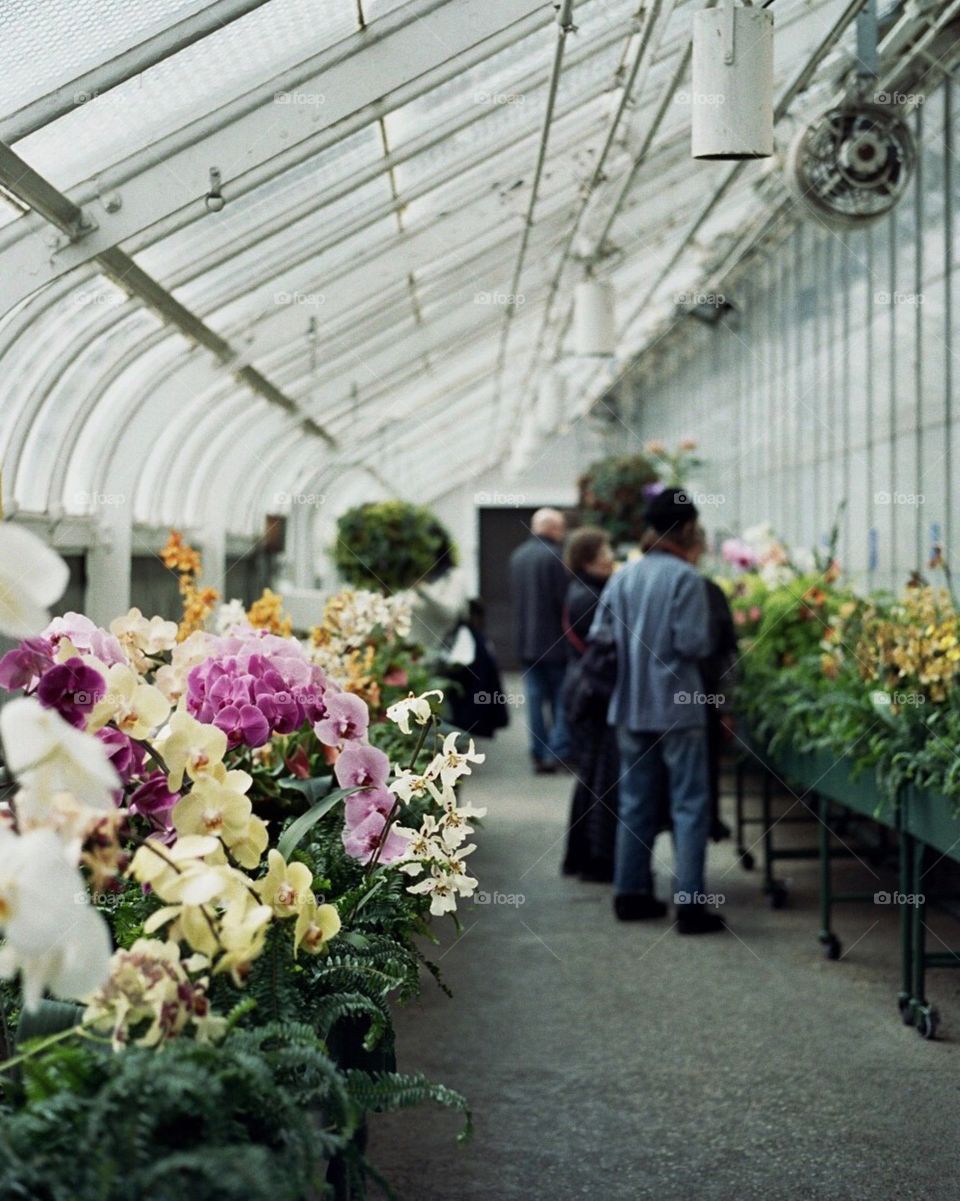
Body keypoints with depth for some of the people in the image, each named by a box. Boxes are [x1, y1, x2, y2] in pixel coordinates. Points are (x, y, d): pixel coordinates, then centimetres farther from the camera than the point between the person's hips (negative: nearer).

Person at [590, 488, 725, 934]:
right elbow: (693, 643, -17)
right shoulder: (685, 578, -13)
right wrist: (703, 646, 4)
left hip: (630, 707, 6)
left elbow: (598, 635, 7)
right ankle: (689, 904, -3)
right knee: (689, 805, 0)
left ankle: (630, 894, 20)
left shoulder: (623, 576, 5)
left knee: (635, 803, 14)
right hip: (677, 708, -6)